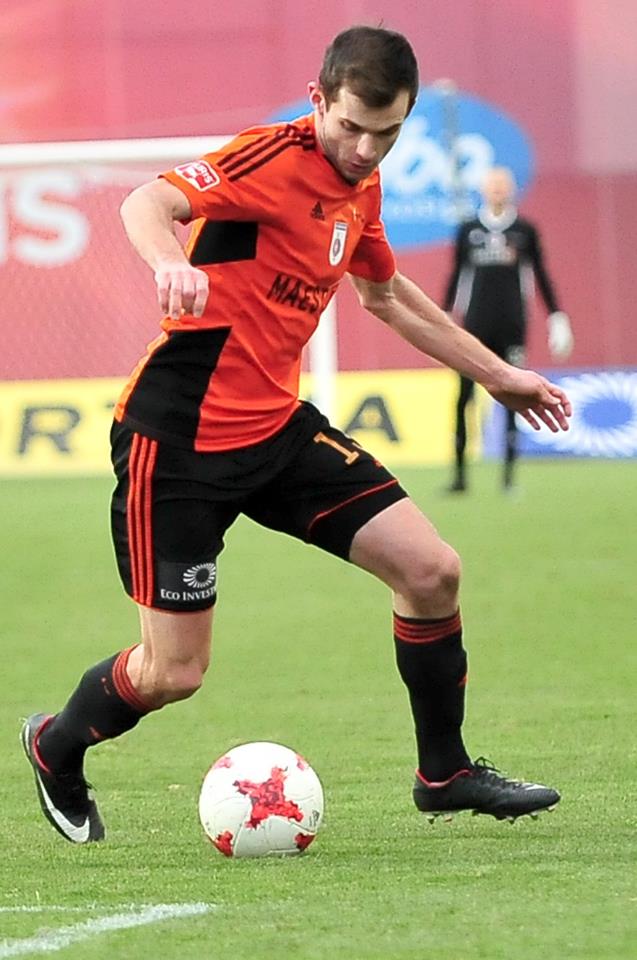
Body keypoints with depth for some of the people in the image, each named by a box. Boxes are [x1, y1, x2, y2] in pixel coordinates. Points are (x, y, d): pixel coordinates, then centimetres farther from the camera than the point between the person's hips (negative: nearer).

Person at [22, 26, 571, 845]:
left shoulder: (360, 189, 8)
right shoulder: (275, 159, -17)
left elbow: (386, 293, 29)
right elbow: (147, 203, -35)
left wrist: (497, 376, 33)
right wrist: (172, 263, -57)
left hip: (276, 425, 8)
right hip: (179, 437, -8)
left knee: (431, 570, -2)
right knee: (174, 672, -4)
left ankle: (444, 774, 15)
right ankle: (56, 747, 28)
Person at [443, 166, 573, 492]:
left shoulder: (525, 231, 5)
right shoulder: (468, 230, 7)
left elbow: (540, 275, 10)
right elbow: (457, 276, 13)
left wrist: (556, 317, 8)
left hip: (511, 324, -1)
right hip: (476, 323, 1)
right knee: (463, 397, -6)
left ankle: (509, 473, 3)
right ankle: (459, 472, -1)